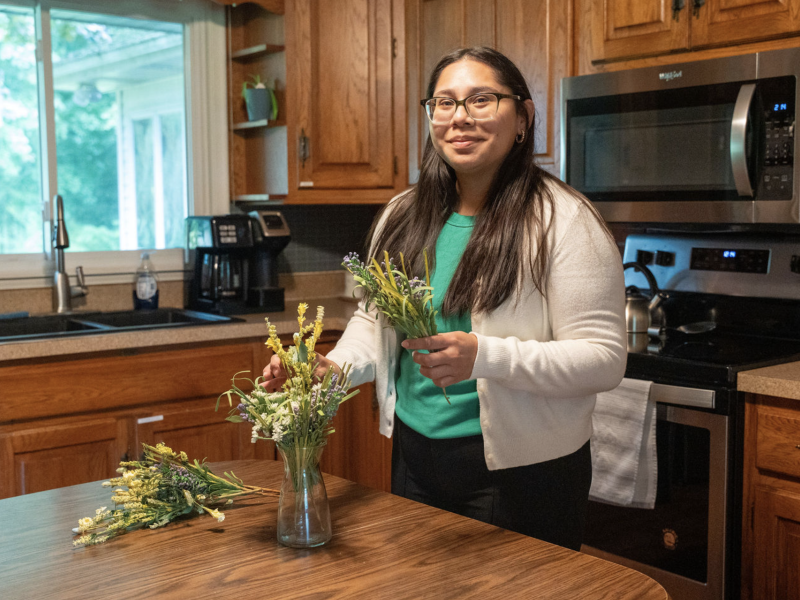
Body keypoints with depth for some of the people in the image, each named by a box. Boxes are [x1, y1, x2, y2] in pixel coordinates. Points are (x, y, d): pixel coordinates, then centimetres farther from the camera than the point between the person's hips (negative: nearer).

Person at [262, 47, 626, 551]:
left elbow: (604, 358, -18)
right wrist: (334, 368, -8)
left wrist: (484, 356, -31)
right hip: (414, 457, 6)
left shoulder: (564, 220, -14)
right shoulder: (403, 215, 5)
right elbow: (373, 319, 14)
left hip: (519, 470, -5)